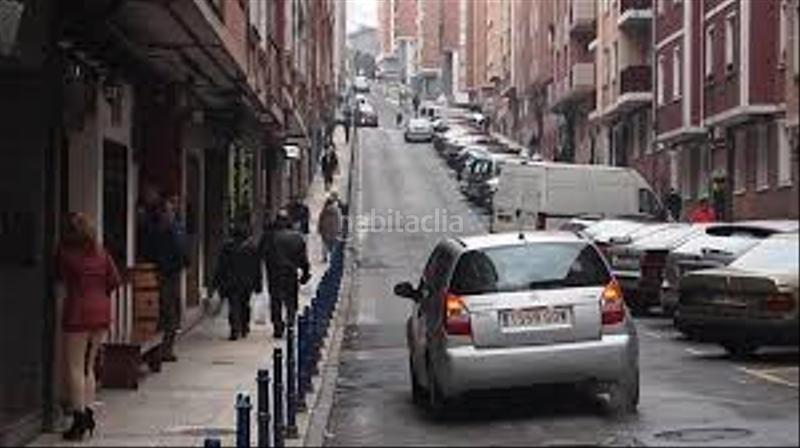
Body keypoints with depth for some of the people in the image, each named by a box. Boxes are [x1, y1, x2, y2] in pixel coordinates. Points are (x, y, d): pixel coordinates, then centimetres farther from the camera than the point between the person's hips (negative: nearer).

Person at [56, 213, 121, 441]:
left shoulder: (65, 252, -8)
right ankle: (88, 414, 15)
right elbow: (115, 280, 3)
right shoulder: (101, 253, 5)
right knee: (88, 366, 16)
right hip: (102, 311, 5)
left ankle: (79, 419, -2)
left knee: (75, 367, 1)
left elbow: (60, 277, 3)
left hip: (78, 312, -5)